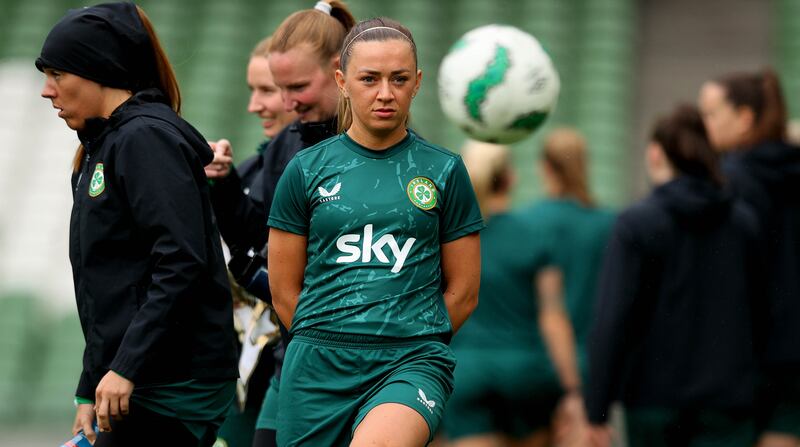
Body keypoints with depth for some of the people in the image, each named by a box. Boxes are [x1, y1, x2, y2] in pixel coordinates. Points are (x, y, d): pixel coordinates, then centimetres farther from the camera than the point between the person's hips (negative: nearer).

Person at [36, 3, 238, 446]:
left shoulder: (146, 138, -10)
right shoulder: (102, 147, 19)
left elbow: (181, 264, -21)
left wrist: (125, 369, -22)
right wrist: (89, 391, 21)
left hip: (172, 388, -9)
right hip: (138, 383, 9)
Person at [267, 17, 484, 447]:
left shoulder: (444, 171, 7)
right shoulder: (306, 170, 7)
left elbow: (462, 294, 10)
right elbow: (285, 292, 10)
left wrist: (414, 339, 8)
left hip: (412, 363, -2)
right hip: (319, 365, 2)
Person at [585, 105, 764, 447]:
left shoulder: (636, 224, -7)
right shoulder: (744, 222, 3)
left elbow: (612, 320, -12)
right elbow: (759, 312, 8)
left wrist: (597, 410, -10)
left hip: (654, 395, -1)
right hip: (728, 400, 1)